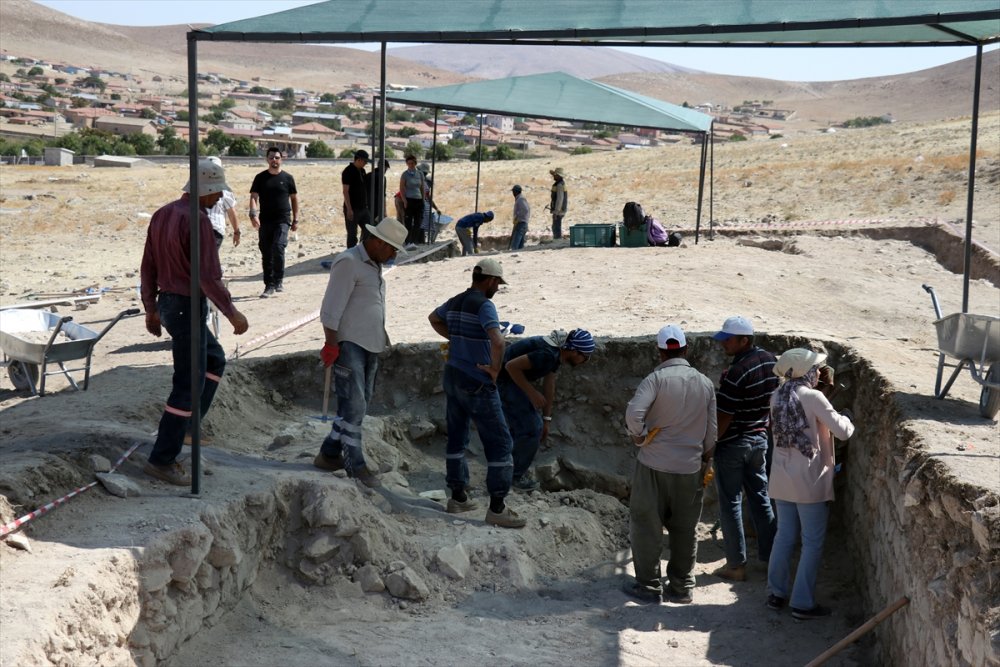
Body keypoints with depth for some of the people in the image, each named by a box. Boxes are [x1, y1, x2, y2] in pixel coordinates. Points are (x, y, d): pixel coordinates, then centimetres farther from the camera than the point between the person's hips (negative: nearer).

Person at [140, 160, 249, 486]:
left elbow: (148, 268, 13)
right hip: (188, 308, -10)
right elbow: (208, 276, -22)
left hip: (166, 303, 10)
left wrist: (150, 308, 21)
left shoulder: (162, 214, 9)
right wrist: (232, 313, -12)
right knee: (188, 384, -3)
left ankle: (188, 424, 24)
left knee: (215, 360, 25)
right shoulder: (198, 220, -19)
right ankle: (162, 459, 1)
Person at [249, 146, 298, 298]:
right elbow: (254, 196, 0)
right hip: (265, 221, 2)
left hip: (282, 220, -2)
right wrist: (253, 214, -18)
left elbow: (294, 198, 11)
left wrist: (295, 220, 8)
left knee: (278, 248, -20)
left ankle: (279, 280, -5)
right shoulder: (260, 178, 6)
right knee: (266, 254, 5)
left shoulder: (287, 178, 5)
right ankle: (269, 285, 13)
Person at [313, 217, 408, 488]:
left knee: (359, 405, 11)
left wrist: (382, 340, 21)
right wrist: (331, 345, -18)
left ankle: (329, 455, 20)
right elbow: (331, 308, -16)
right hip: (349, 344, -10)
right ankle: (356, 466, -4)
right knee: (354, 406, -9)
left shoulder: (374, 265, 17)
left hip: (370, 346, 10)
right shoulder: (348, 262, -12)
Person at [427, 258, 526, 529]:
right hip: (477, 384, -8)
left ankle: (458, 497, 26)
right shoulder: (484, 305, -17)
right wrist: (495, 369, -16)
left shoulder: (453, 302, 9)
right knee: (499, 442, -1)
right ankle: (497, 508, -1)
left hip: (452, 377, 8)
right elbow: (497, 342, -32)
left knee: (457, 438, 18)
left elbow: (433, 318, 32)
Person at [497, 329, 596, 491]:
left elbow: (549, 386, 11)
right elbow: (511, 366, -30)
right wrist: (532, 393, -22)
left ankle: (511, 468, 31)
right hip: (504, 380, -10)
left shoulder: (557, 352, 4)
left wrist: (546, 420, 14)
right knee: (531, 428, -6)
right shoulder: (548, 354, -28)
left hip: (514, 380, 10)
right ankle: (514, 476, 8)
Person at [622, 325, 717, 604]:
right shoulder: (705, 384, 3)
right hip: (690, 467, 4)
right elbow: (711, 432, 7)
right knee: (684, 530, 14)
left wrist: (639, 437, -8)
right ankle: (681, 587, 22)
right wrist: (704, 460, 20)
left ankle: (648, 586, 14)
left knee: (646, 526, 8)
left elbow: (634, 412, -26)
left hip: (654, 465, -4)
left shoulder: (657, 378, -11)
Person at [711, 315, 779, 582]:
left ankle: (736, 565, 9)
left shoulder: (736, 373, -25)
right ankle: (769, 556, 26)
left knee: (731, 504, 3)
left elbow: (724, 417, -22)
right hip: (759, 439, 8)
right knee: (760, 497, 18)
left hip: (732, 445, -8)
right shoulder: (770, 361, 0)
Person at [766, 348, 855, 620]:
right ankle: (803, 603, 7)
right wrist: (845, 420, 6)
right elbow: (843, 432, -15)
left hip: (782, 478, 7)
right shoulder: (812, 397, -16)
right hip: (809, 481, -7)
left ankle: (776, 593, 23)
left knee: (785, 536, 17)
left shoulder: (777, 397, 4)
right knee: (812, 542, 4)